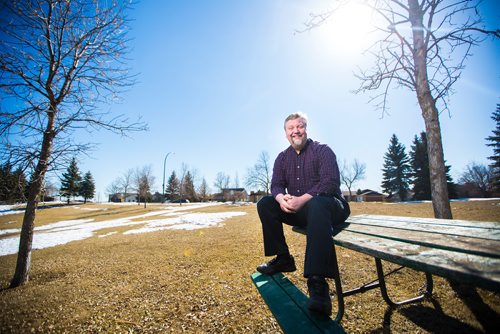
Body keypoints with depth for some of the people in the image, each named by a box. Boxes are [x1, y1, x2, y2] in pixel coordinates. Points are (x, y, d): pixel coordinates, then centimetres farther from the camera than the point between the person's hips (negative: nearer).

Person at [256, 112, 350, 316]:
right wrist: (281, 198, -23)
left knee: (316, 204, -40)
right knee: (265, 204, -10)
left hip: (328, 206, -5)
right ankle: (283, 259, -3)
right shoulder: (282, 158, 10)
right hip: (299, 211, 6)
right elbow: (276, 185, 2)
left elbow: (330, 182, -20)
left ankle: (317, 283, -44)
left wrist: (303, 199, -32)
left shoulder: (322, 150, -7)